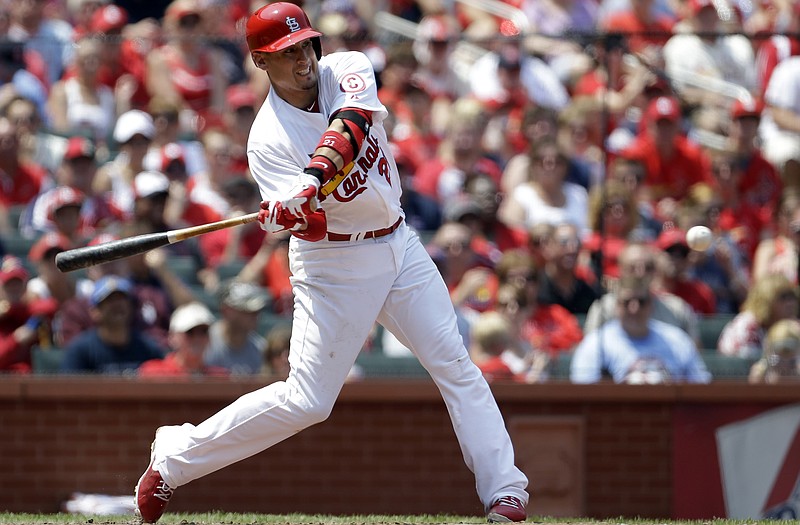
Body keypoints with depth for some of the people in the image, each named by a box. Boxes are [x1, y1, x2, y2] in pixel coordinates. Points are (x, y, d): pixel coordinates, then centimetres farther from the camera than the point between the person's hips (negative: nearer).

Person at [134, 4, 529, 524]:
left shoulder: (346, 69, -4)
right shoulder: (269, 138, -15)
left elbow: (352, 121, -27)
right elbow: (310, 223, -26)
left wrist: (317, 173, -43)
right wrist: (291, 212, -50)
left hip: (399, 245, 5)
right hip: (334, 263, -5)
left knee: (455, 364, -1)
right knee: (306, 400, -7)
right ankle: (174, 456, 4)